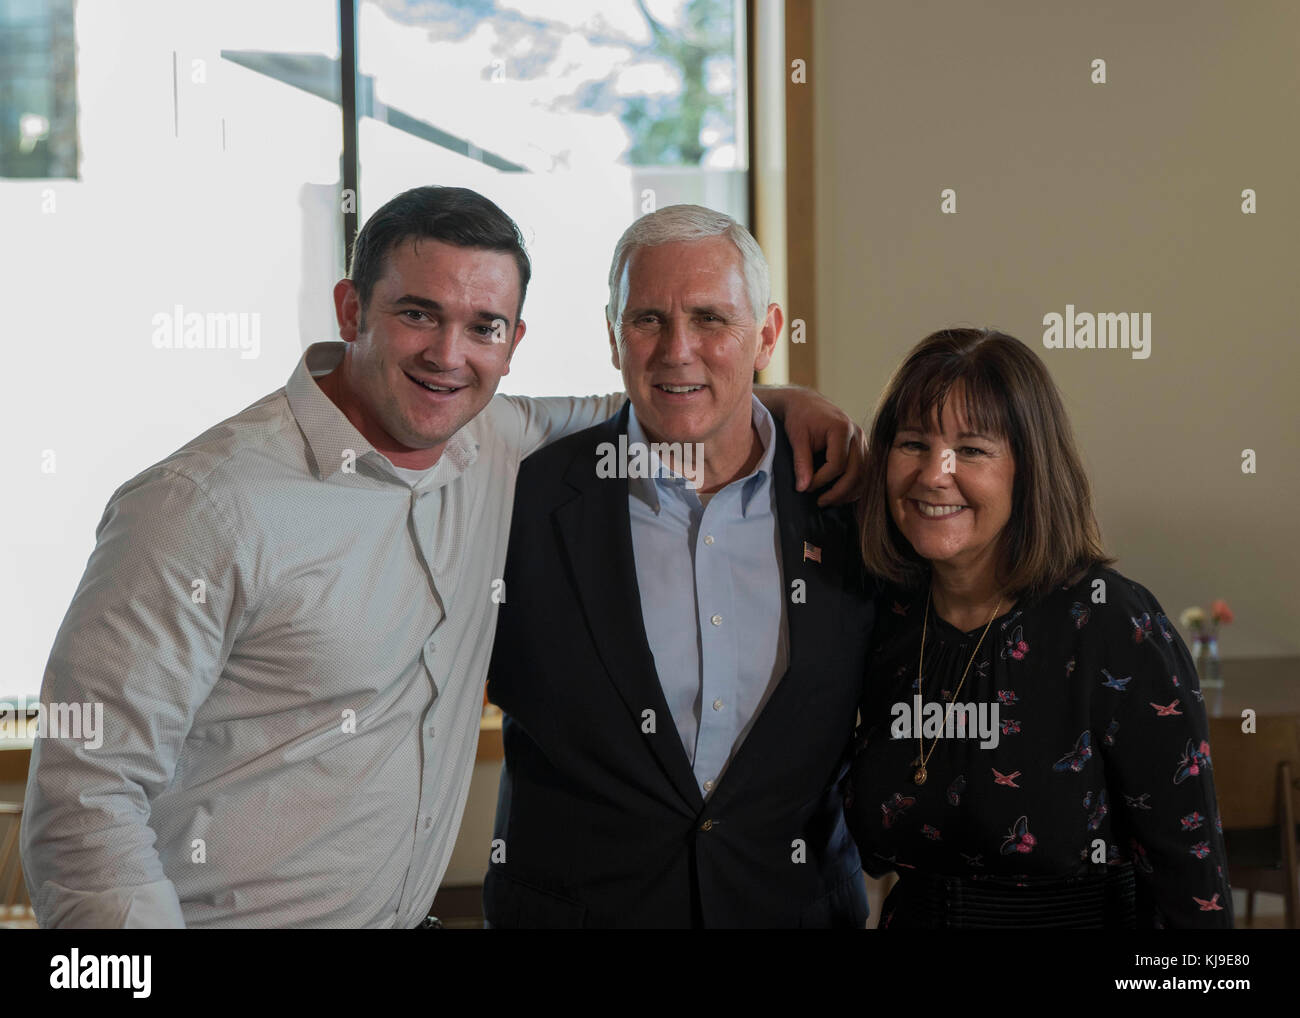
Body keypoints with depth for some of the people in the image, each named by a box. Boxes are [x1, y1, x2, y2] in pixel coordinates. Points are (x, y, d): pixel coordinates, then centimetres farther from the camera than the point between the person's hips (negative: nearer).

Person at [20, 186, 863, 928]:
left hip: (406, 914, 6)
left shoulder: (494, 446, 2)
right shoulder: (206, 505, -18)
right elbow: (85, 792, -19)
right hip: (231, 917, -6)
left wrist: (768, 399, 6)